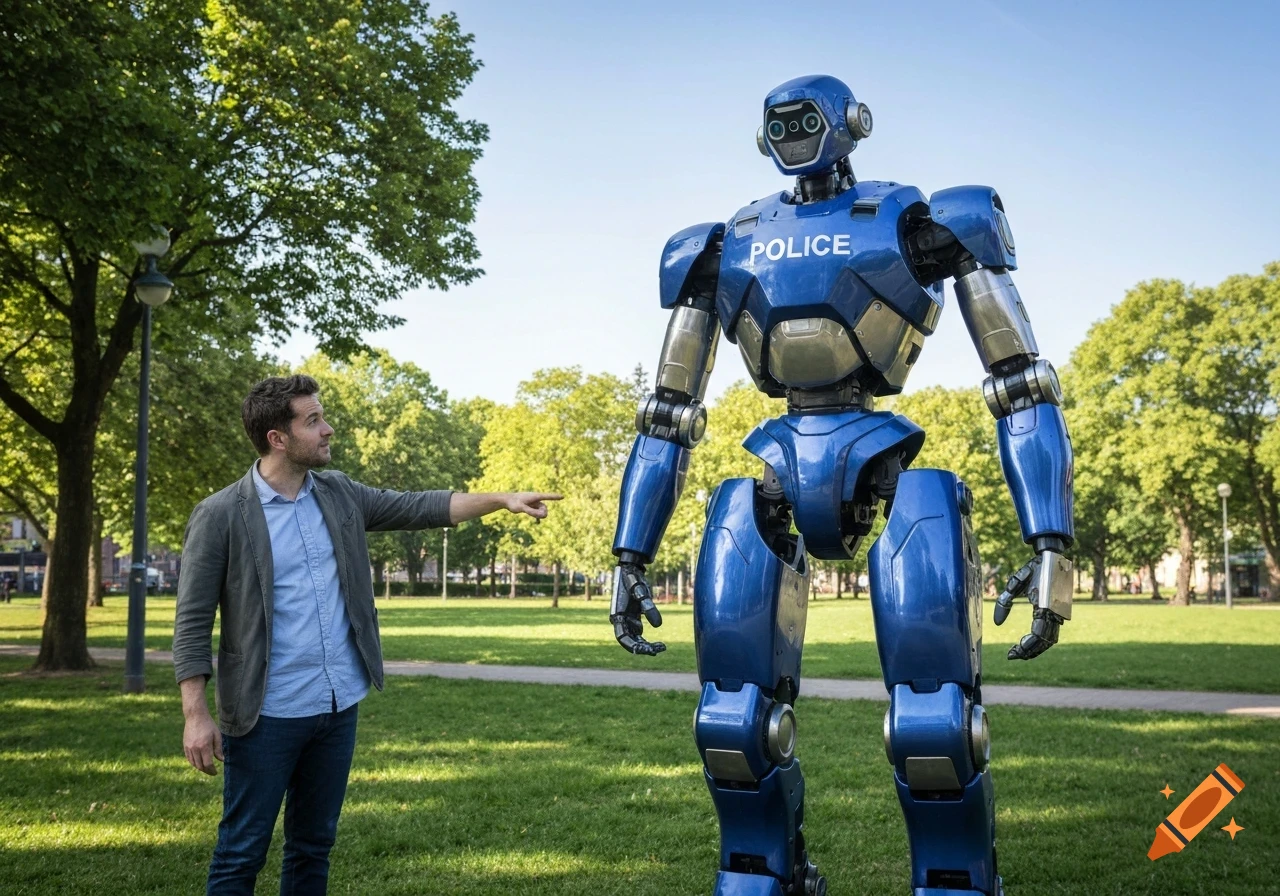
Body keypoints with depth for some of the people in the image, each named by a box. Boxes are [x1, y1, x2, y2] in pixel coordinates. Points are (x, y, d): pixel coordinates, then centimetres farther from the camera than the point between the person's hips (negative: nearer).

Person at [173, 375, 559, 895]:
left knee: (314, 846, 16)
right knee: (242, 853, 4)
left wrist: (502, 500, 4)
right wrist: (196, 715, -15)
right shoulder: (221, 516, -11)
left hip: (339, 706, 6)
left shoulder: (339, 496, 5)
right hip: (267, 715, -5)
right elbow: (192, 623, -10)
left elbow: (418, 507, 11)